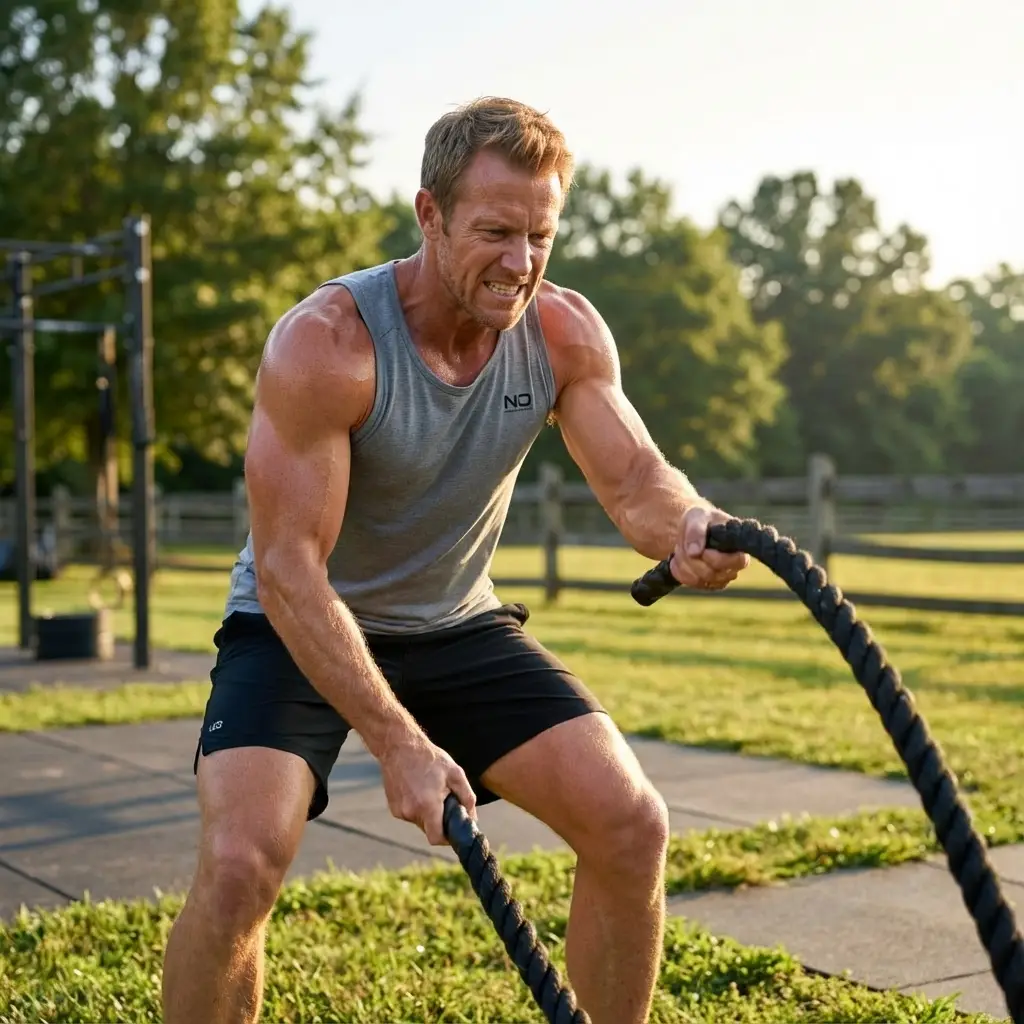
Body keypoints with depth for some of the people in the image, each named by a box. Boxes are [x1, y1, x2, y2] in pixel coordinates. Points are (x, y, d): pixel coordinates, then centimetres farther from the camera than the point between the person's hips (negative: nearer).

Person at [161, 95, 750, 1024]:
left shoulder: (566, 335, -12)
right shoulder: (325, 343, -27)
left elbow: (636, 480, -17)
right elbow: (288, 569, -29)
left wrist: (691, 526, -43)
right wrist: (398, 745, -37)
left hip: (456, 626, 5)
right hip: (298, 628, -4)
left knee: (632, 826, -7)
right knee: (240, 862, -26)